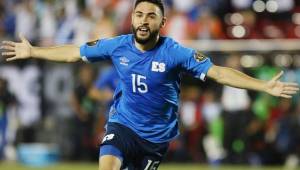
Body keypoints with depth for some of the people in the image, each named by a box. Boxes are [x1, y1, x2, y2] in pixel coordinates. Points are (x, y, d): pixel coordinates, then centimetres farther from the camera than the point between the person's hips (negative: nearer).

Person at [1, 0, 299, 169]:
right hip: (122, 124, 1)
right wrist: (32, 52, 12)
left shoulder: (176, 53, -16)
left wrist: (265, 86, -28)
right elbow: (73, 53, 7)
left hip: (157, 134, 0)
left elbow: (218, 72, -19)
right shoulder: (117, 46, -8)